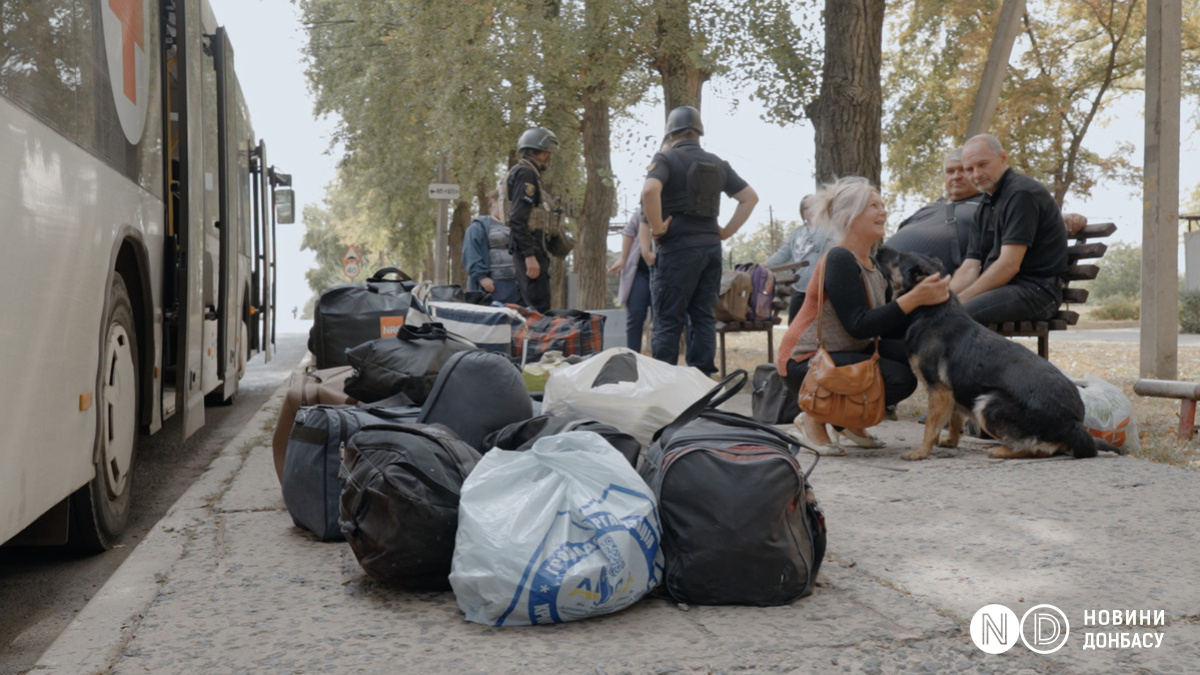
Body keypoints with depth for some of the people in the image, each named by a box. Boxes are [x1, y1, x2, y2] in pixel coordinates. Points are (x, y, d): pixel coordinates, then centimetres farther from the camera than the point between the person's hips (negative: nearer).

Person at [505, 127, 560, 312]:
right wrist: (530, 255, -24)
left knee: (530, 307, 11)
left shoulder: (524, 172, 21)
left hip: (529, 250, 11)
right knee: (540, 307, -14)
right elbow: (518, 219, -20)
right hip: (530, 249, -11)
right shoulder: (526, 173, -10)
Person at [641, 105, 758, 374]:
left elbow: (649, 190, -23)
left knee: (669, 320, -3)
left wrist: (658, 228, -12)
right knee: (704, 317, 10)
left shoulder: (666, 158, -4)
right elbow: (750, 197, 15)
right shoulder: (718, 164, 14)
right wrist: (726, 231, 13)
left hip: (679, 246, -5)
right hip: (711, 247, 6)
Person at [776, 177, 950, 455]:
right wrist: (914, 298, -33)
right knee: (899, 379, -26)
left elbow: (892, 331, 4)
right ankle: (814, 418, -6)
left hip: (846, 354, 9)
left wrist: (927, 298, -10)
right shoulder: (839, 260, -17)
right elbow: (859, 326, -27)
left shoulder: (874, 266, 9)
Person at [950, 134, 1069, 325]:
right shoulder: (984, 209, 20)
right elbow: (970, 268, 11)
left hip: (1035, 290, -9)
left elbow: (1009, 265, -17)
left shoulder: (1022, 193, -9)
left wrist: (959, 301, -17)